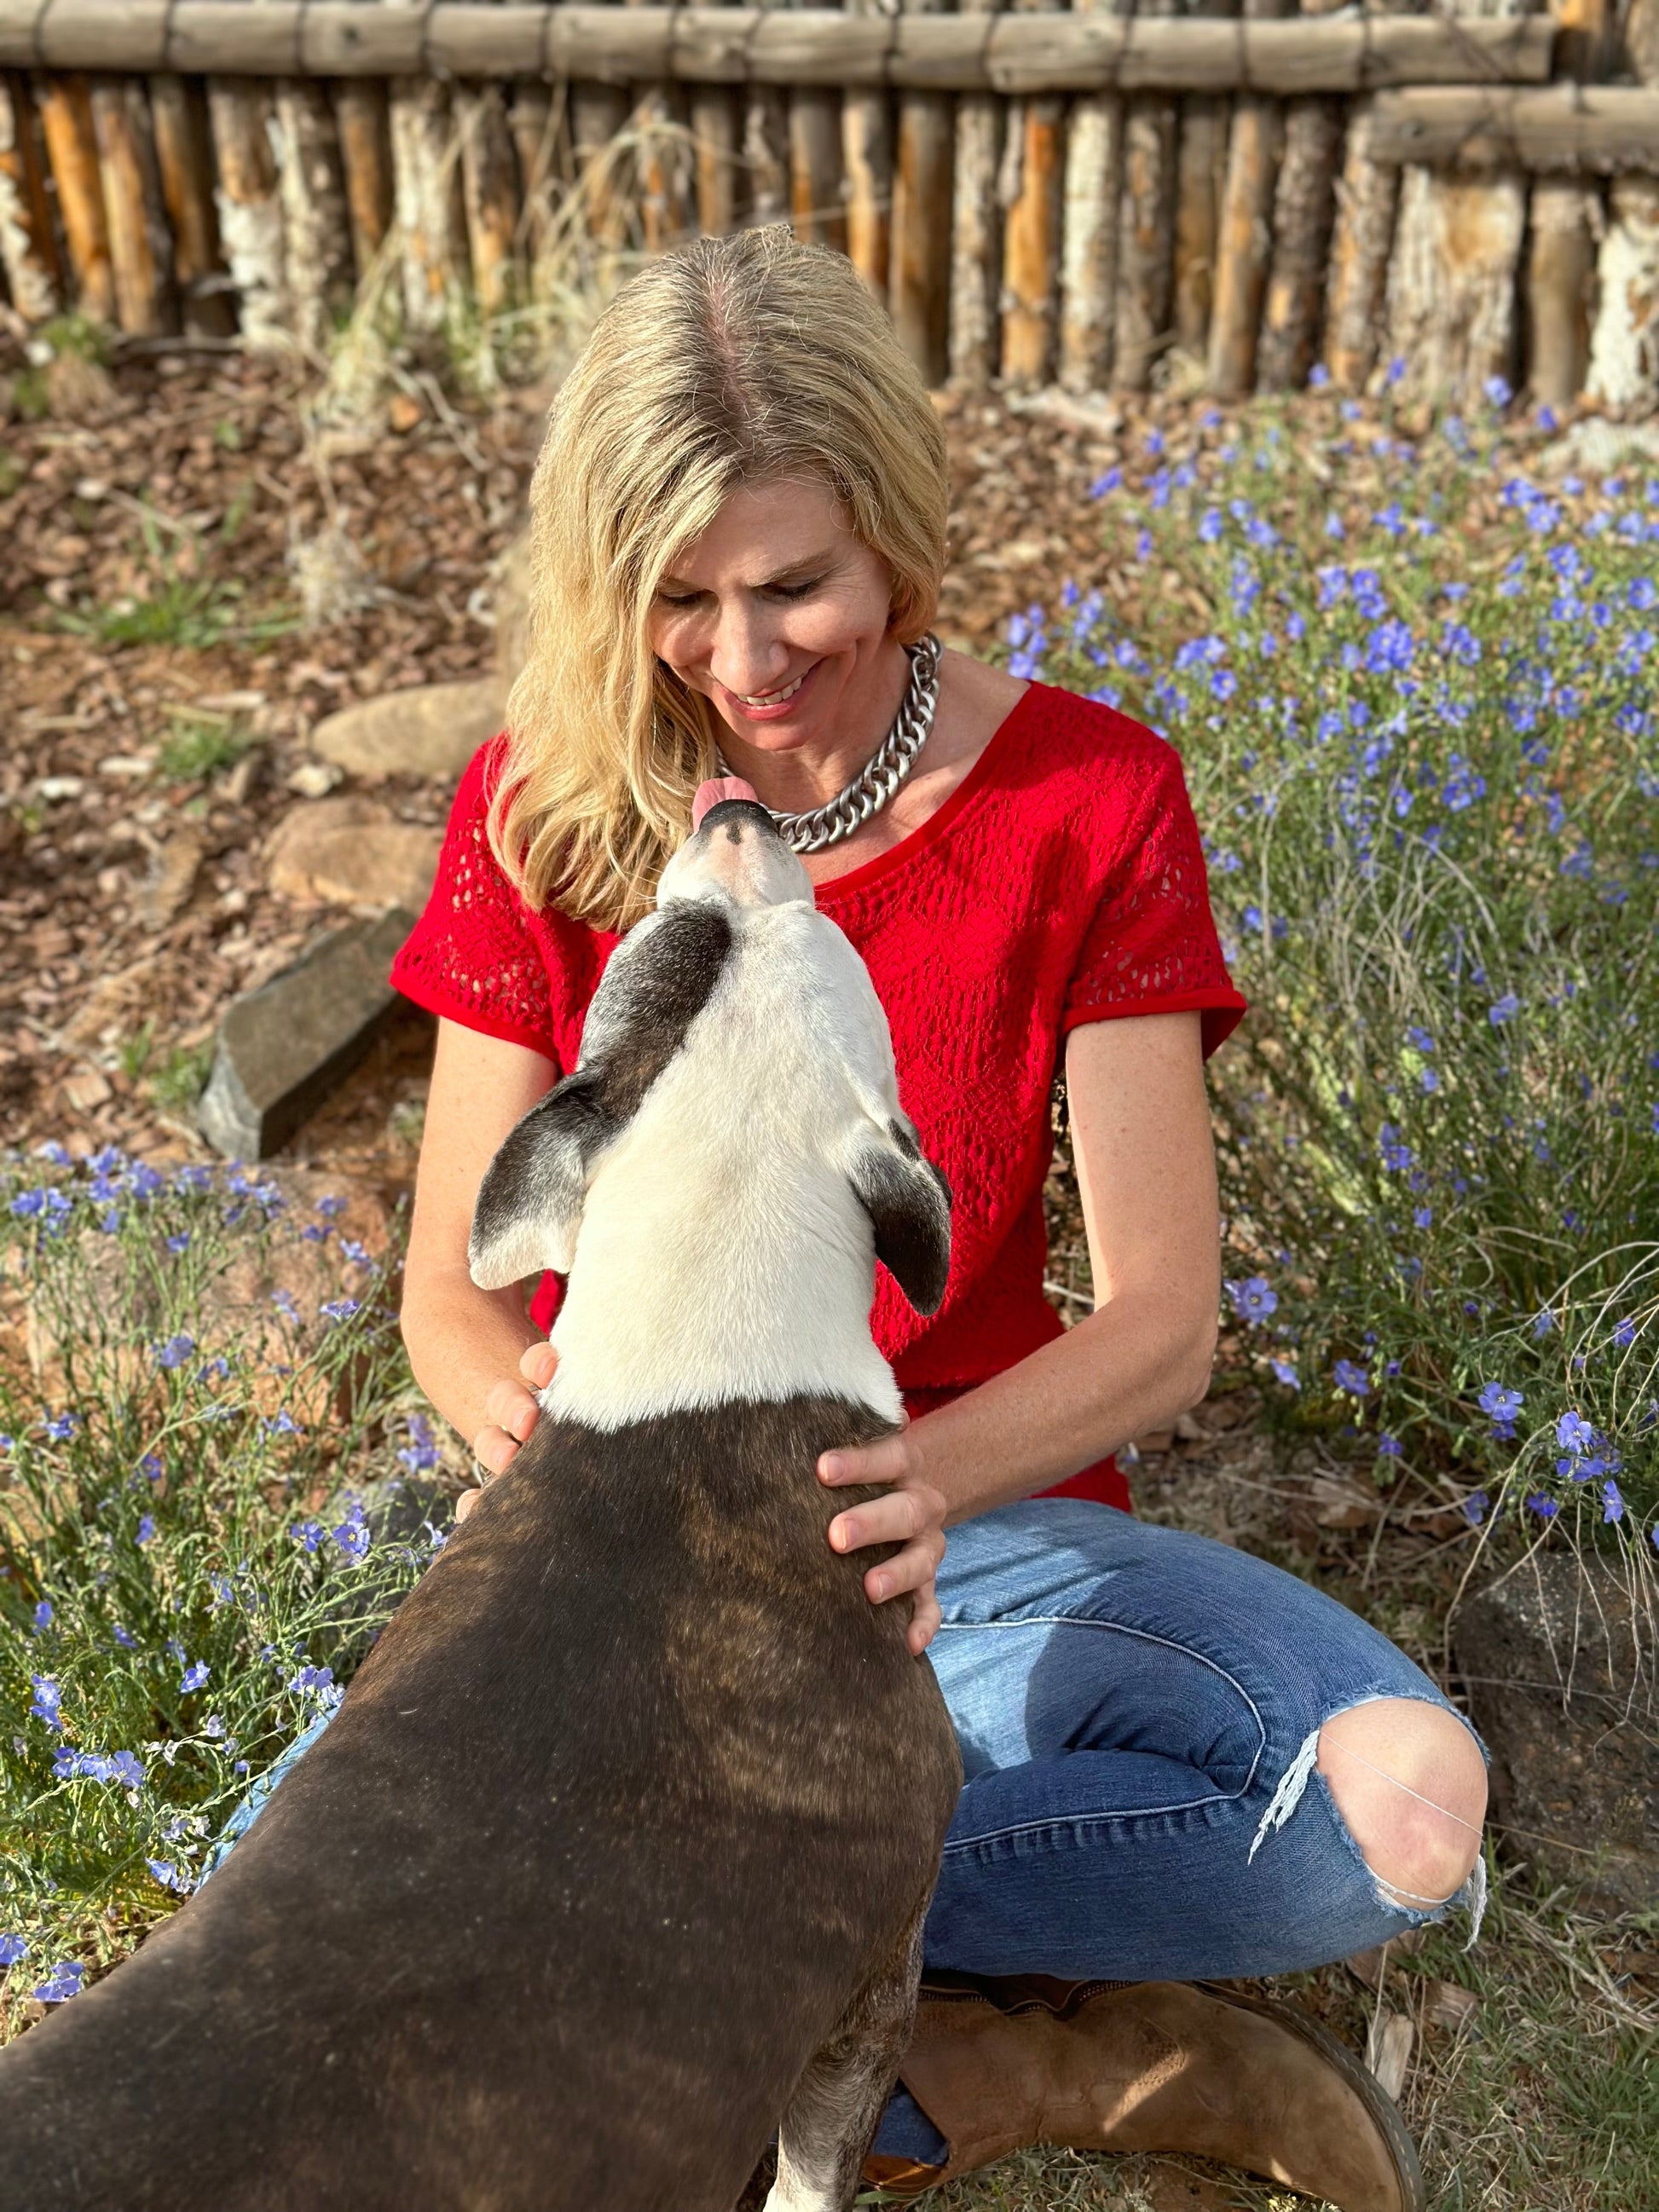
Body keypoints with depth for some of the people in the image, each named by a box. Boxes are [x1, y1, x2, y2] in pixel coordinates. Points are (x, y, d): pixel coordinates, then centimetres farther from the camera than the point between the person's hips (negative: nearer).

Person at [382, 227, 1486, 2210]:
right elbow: (454, 1291, -6)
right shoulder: (541, 805, -6)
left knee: (1409, 1808, -26)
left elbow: (1164, 1317, -13)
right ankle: (1051, 2044, -17)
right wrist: (539, 1422, -31)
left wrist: (936, 1477, -35)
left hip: (965, 1510, 0)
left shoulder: (1087, 800, -9)